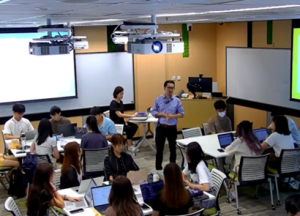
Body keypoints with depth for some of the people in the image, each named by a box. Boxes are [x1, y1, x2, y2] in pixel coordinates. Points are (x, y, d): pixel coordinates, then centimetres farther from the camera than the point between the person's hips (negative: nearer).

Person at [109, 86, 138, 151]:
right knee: (129, 128, -28)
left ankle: (128, 141, 5)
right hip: (115, 124, -8)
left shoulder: (120, 102, 9)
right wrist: (132, 116, -33)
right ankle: (129, 146, -18)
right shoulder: (113, 103, -18)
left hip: (121, 122, 8)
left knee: (135, 126, -10)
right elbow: (119, 114, -29)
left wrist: (124, 122, -3)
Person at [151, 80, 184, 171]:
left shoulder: (177, 101, -3)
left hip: (172, 128, 1)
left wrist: (172, 116, -17)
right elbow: (153, 112, -1)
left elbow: (181, 114, 0)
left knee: (172, 148, 13)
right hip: (161, 127, -1)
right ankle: (158, 168, 15)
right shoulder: (158, 100, -2)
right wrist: (162, 114, -18)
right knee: (159, 149, 5)